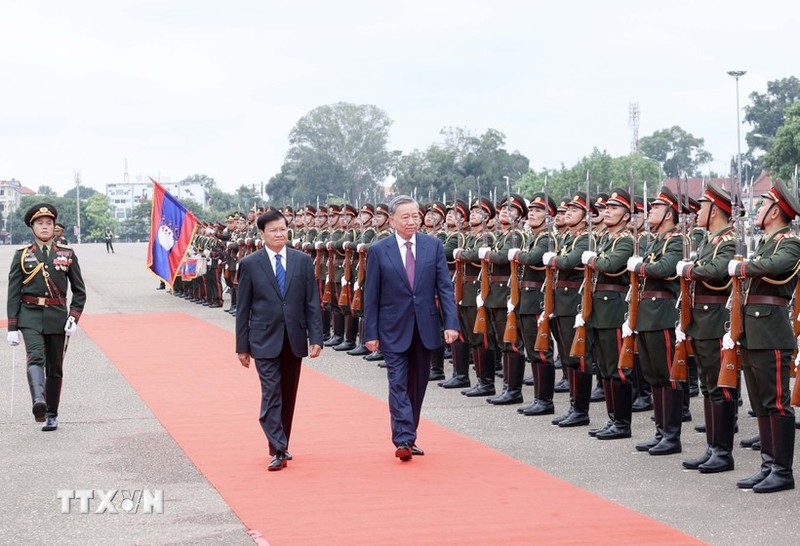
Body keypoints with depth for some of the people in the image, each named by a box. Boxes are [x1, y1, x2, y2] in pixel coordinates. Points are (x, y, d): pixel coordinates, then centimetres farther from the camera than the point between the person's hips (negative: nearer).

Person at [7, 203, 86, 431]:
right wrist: (12, 327, -3)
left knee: (55, 368, 7)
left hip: (57, 316, 2)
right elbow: (13, 293, 2)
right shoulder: (22, 255, 3)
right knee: (36, 357, -24)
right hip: (30, 316, -2)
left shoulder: (67, 254, 6)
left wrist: (74, 317, -5)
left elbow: (79, 291, 10)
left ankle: (52, 414, 18)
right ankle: (39, 401, -44)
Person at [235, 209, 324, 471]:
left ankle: (282, 446, 22)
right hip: (265, 340, -3)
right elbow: (242, 308, 2)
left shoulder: (303, 261, 5)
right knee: (271, 394, -9)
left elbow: (312, 302, 4)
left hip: (294, 339, 3)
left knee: (288, 395, 10)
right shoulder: (250, 264, -1)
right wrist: (242, 346, 0)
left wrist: (316, 338, -3)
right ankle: (278, 451, -11)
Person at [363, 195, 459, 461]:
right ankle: (403, 440, -12)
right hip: (394, 329, -3)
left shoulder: (433, 246, 2)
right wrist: (370, 333, -4)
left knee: (417, 386, 10)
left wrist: (451, 323, -9)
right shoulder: (378, 251, -3)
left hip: (425, 327, 3)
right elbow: (371, 296, -1)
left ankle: (408, 437, 22)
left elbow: (445, 287, 1)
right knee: (398, 384, -9)